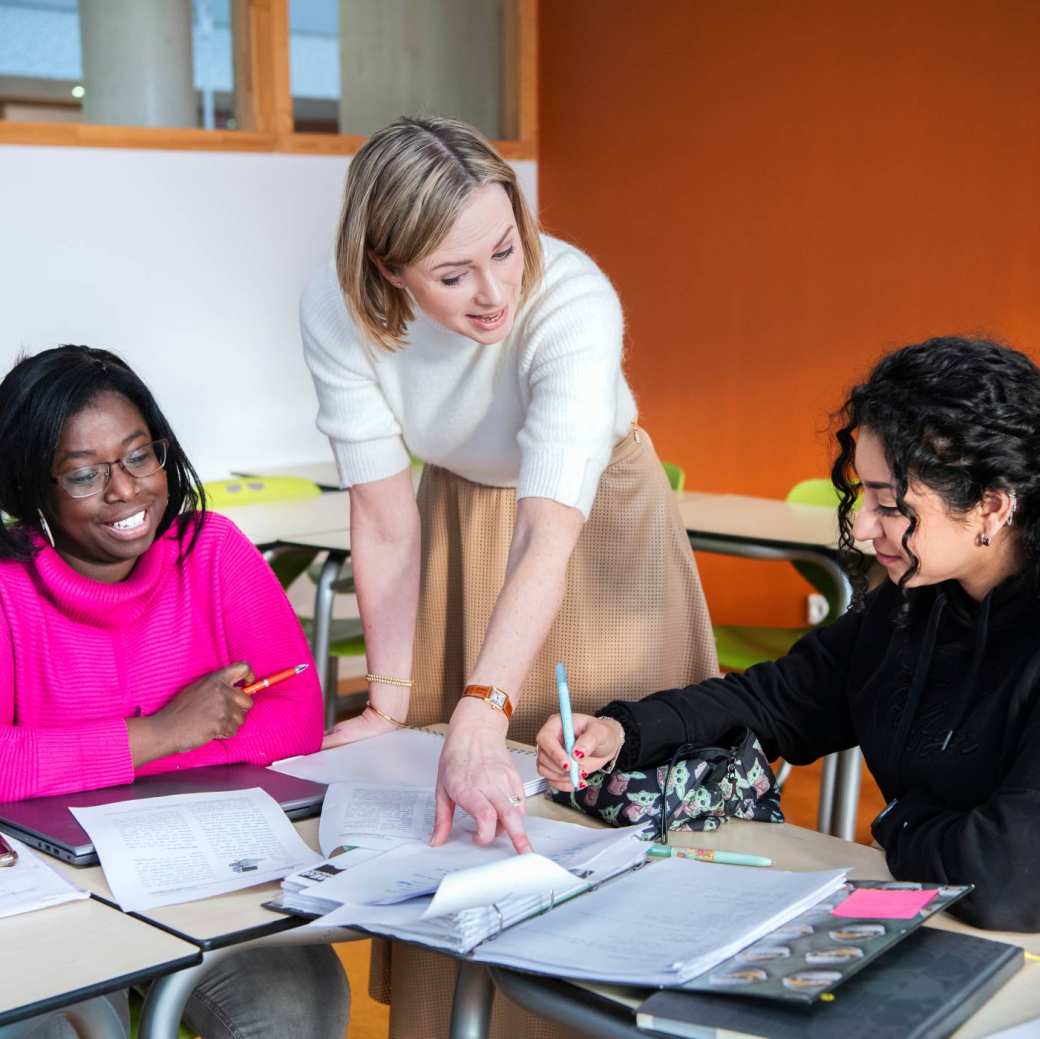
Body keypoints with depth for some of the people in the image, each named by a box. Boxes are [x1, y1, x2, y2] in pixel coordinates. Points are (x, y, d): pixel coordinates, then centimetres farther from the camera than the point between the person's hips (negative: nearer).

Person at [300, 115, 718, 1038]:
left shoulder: (573, 300, -36)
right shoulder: (336, 311, -26)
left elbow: (549, 538, -46)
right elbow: (385, 521, -18)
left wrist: (480, 719, -56)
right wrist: (390, 702, -18)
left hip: (597, 515, -3)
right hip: (459, 509, 3)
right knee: (447, 817, 9)